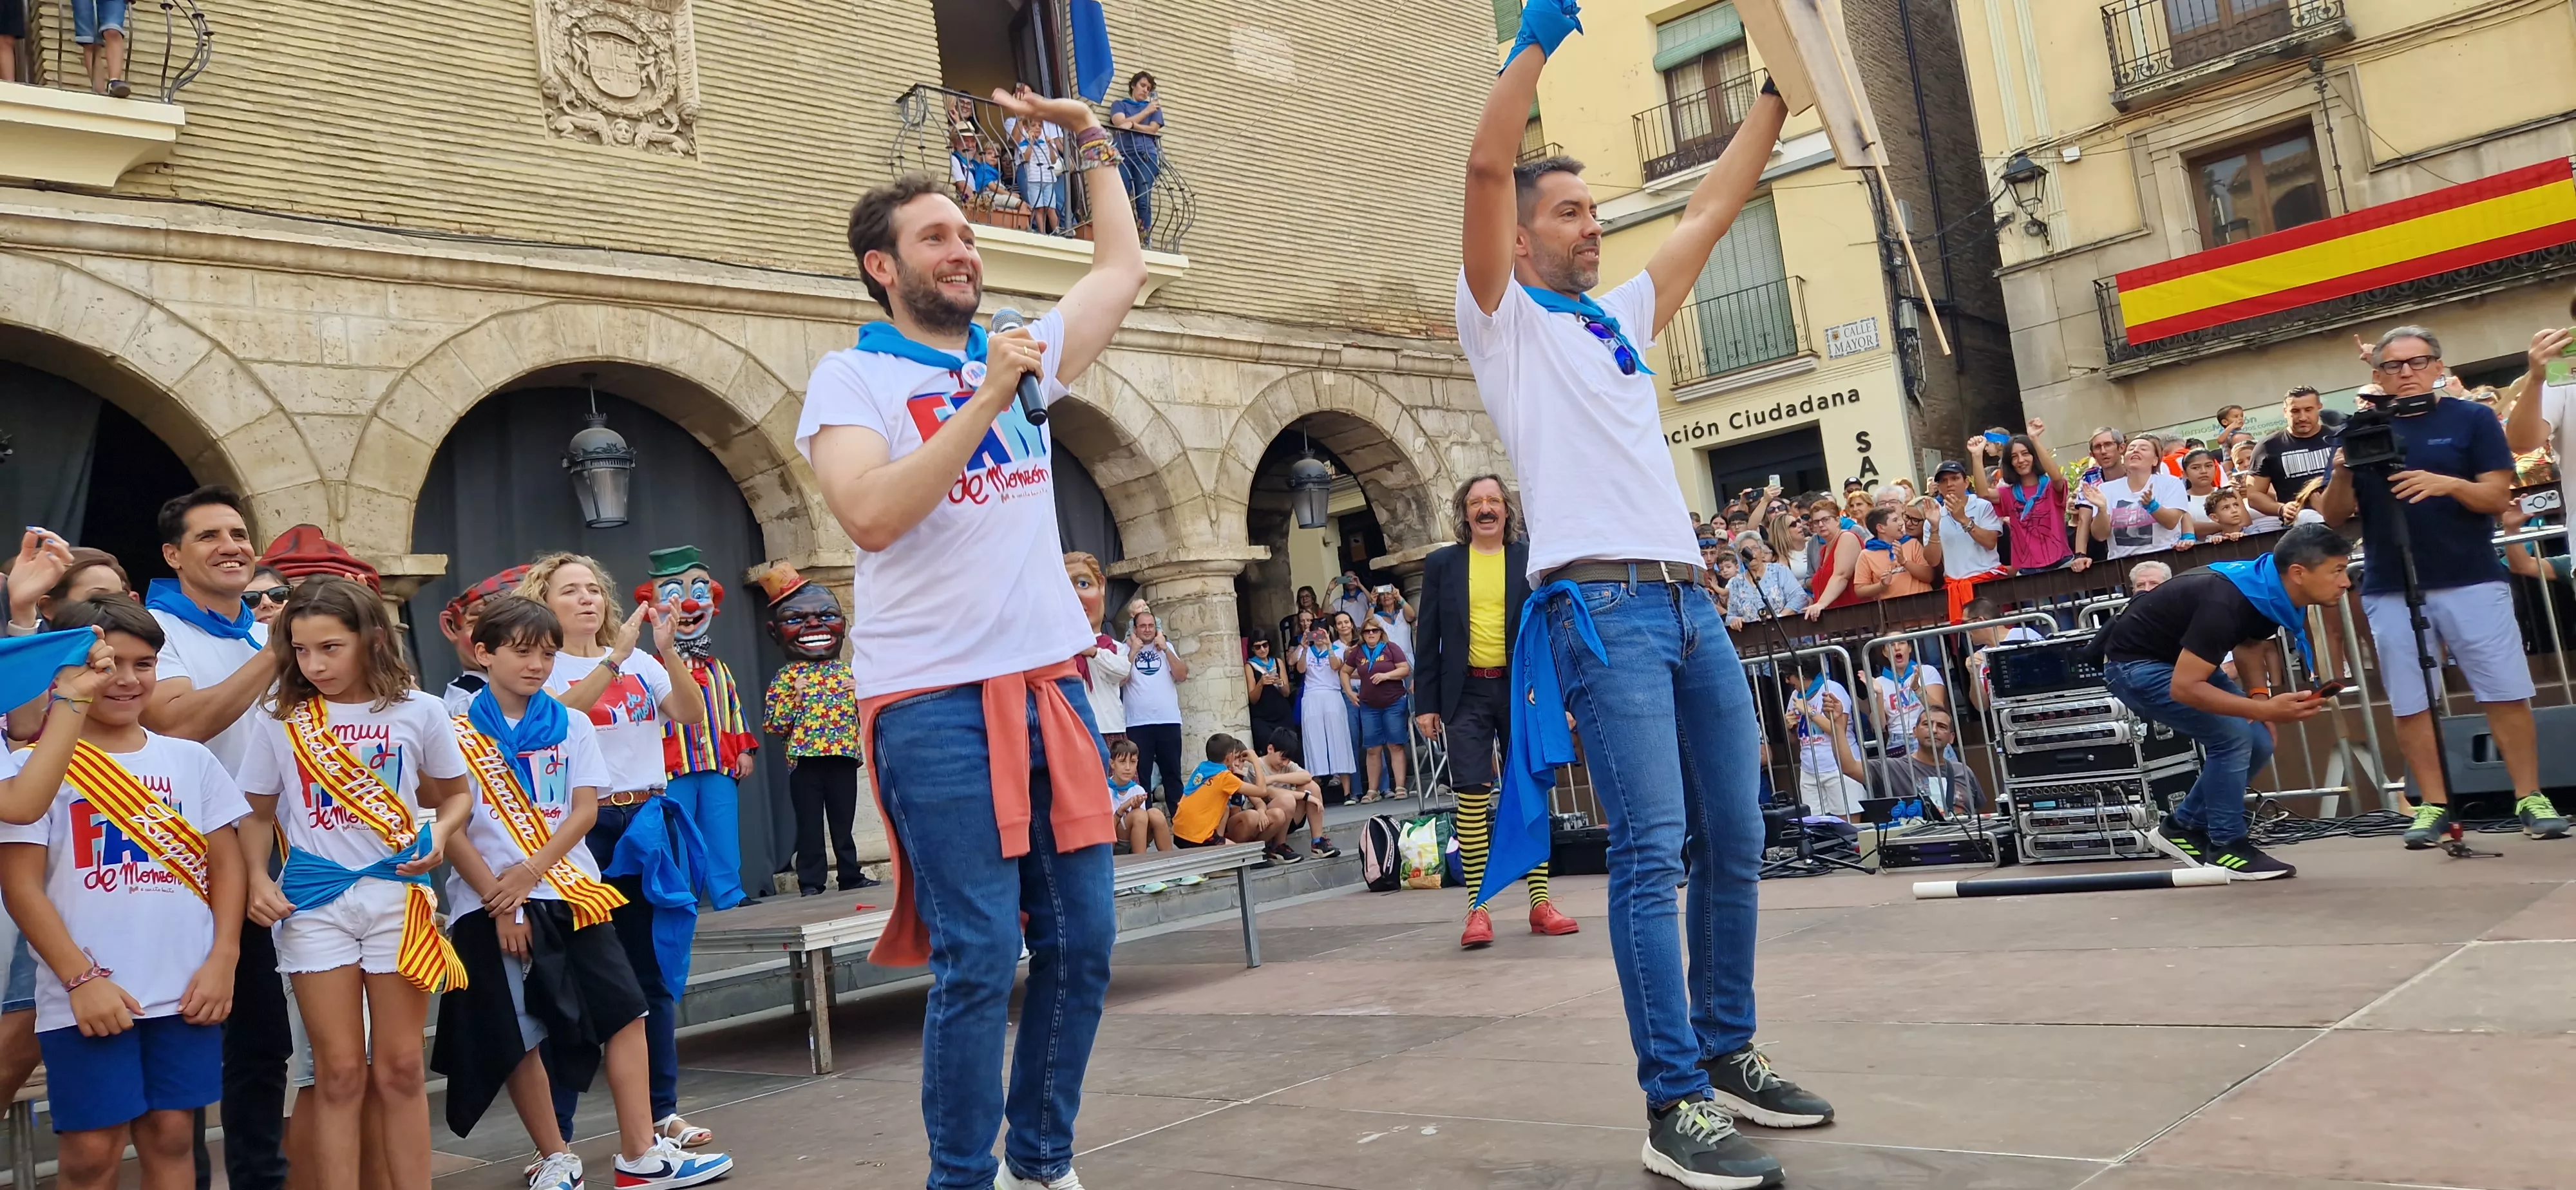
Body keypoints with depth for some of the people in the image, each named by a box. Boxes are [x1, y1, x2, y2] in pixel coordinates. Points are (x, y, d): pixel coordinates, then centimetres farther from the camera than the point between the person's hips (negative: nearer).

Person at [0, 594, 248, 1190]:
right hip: (89, 997, -2)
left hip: (186, 990, 3)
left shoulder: (191, 759, 9)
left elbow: (226, 863, 9)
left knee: (171, 1135, 8)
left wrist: (222, 961, -2)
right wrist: (81, 977, -12)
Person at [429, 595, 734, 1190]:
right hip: (491, 905, -3)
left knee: (625, 1011, -2)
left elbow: (585, 811, 1)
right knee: (516, 1036, 4)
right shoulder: (459, 732, -1)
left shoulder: (571, 725, 7)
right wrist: (498, 901, -12)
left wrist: (529, 872, -13)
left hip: (571, 890, 3)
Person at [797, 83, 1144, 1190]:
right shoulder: (850, 377, 0)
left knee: (1081, 942, 7)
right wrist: (984, 403, -17)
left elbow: (1122, 269, 29)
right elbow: (872, 515, -17)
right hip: (935, 702, -5)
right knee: (978, 958, -7)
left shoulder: (1021, 354, 15)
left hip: (1051, 684, 6)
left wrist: (1091, 142, 26)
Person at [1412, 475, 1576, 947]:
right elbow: (1429, 637, 7)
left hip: (1521, 689, 0)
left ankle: (1540, 902, 13)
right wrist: (1426, 703, 2)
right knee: (1472, 796, -5)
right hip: (1466, 693, 0)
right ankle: (1478, 907, 1)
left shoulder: (1531, 557, 3)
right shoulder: (1441, 564, 6)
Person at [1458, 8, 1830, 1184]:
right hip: (1601, 607, -7)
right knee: (1651, 852, -12)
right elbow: (1486, 167, -7)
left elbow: (1713, 207, 29)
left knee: (1733, 843, 10)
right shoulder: (1503, 320, 6)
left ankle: (1728, 1052, 23)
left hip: (1691, 602, 8)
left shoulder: (1623, 318, 25)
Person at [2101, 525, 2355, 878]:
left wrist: (2259, 692, -5)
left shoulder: (2270, 590, -8)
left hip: (2183, 659, 9)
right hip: (2136, 662, -9)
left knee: (2258, 743, 3)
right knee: (2233, 736, -19)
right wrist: (2266, 709, -37)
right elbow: (2183, 687, -34)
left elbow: (2248, 644, 12)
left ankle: (2182, 827, 18)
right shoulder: (2226, 603, -34)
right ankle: (2226, 847, -4)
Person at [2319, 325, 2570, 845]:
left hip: (2472, 582, -1)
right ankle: (2434, 805, 11)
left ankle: (2530, 798, 10)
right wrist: (2342, 472, -15)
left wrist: (2449, 484, -23)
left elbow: (2498, 497, -3)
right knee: (2410, 705, 3)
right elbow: (2334, 518, 4)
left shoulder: (2471, 418, 3)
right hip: (2390, 592, 2)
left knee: (2507, 695, 0)